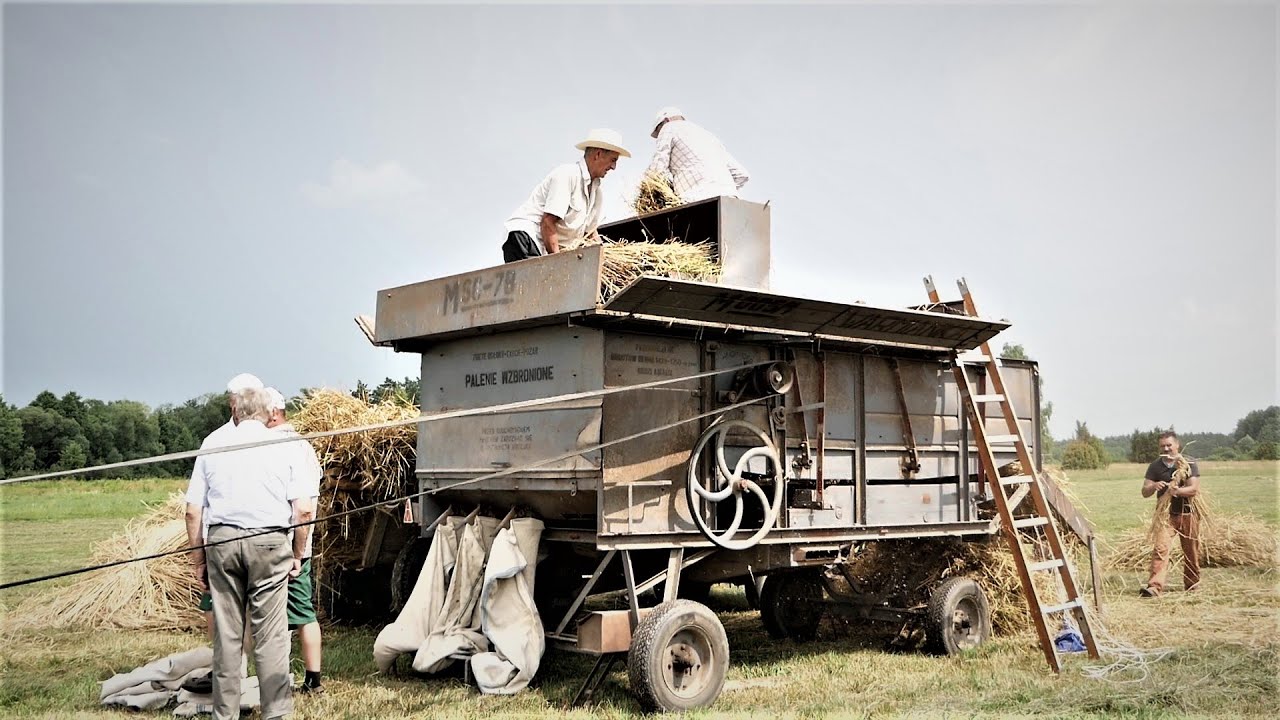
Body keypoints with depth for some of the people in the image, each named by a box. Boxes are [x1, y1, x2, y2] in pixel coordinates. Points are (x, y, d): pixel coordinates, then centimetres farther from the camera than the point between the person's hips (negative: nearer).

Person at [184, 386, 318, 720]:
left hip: (222, 540, 2)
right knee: (270, 634, 1)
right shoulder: (283, 446, 3)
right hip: (269, 542, -2)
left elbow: (193, 511, 6)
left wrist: (197, 556, 14)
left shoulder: (213, 448, 8)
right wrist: (297, 553, 7)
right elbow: (303, 509, -3)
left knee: (226, 633, 9)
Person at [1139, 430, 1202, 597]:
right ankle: (1154, 586, -23)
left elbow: (1194, 489, -14)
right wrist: (1154, 486, -23)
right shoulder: (1155, 466, 1)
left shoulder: (1188, 464, -3)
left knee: (1191, 550, 11)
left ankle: (1192, 583, 31)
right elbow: (1145, 492, 0)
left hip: (1188, 513, 0)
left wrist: (1177, 490, -33)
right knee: (1161, 547, -15)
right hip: (1165, 513, 0)